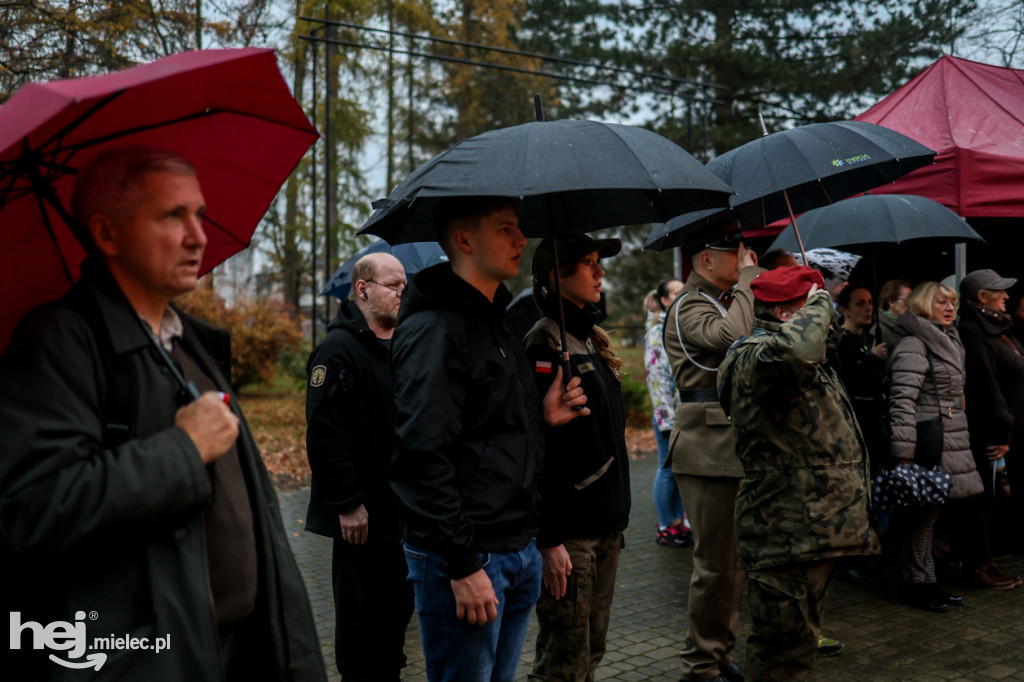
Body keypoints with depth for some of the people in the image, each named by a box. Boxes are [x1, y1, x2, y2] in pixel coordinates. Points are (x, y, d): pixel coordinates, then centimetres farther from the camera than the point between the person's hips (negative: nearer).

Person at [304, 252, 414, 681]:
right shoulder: (339, 348, -13)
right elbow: (325, 432, -20)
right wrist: (348, 503, -22)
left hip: (403, 511, 8)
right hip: (362, 516, -8)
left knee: (398, 608, 17)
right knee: (362, 615, 3)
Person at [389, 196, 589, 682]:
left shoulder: (499, 323, 16)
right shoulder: (432, 331, -15)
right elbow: (423, 455, -21)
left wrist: (543, 417, 3)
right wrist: (463, 565, -21)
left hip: (518, 548, 9)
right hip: (466, 558, -9)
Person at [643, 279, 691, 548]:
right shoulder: (657, 332, -8)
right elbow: (656, 376, -13)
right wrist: (668, 417, -16)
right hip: (670, 413, -7)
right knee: (668, 468, 1)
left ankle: (679, 522, 22)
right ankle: (665, 527, 12)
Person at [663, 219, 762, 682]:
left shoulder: (728, 300, 20)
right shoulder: (689, 306, -9)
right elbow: (732, 335, -29)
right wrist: (747, 279, -16)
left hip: (737, 447, 10)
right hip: (709, 448, -9)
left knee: (734, 557, 14)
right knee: (716, 562, -5)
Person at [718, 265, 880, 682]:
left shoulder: (814, 365, 19)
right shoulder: (753, 357, -17)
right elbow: (793, 349, -43)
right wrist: (819, 303, -23)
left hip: (818, 532, 11)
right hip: (787, 534, -11)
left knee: (801, 637, 23)